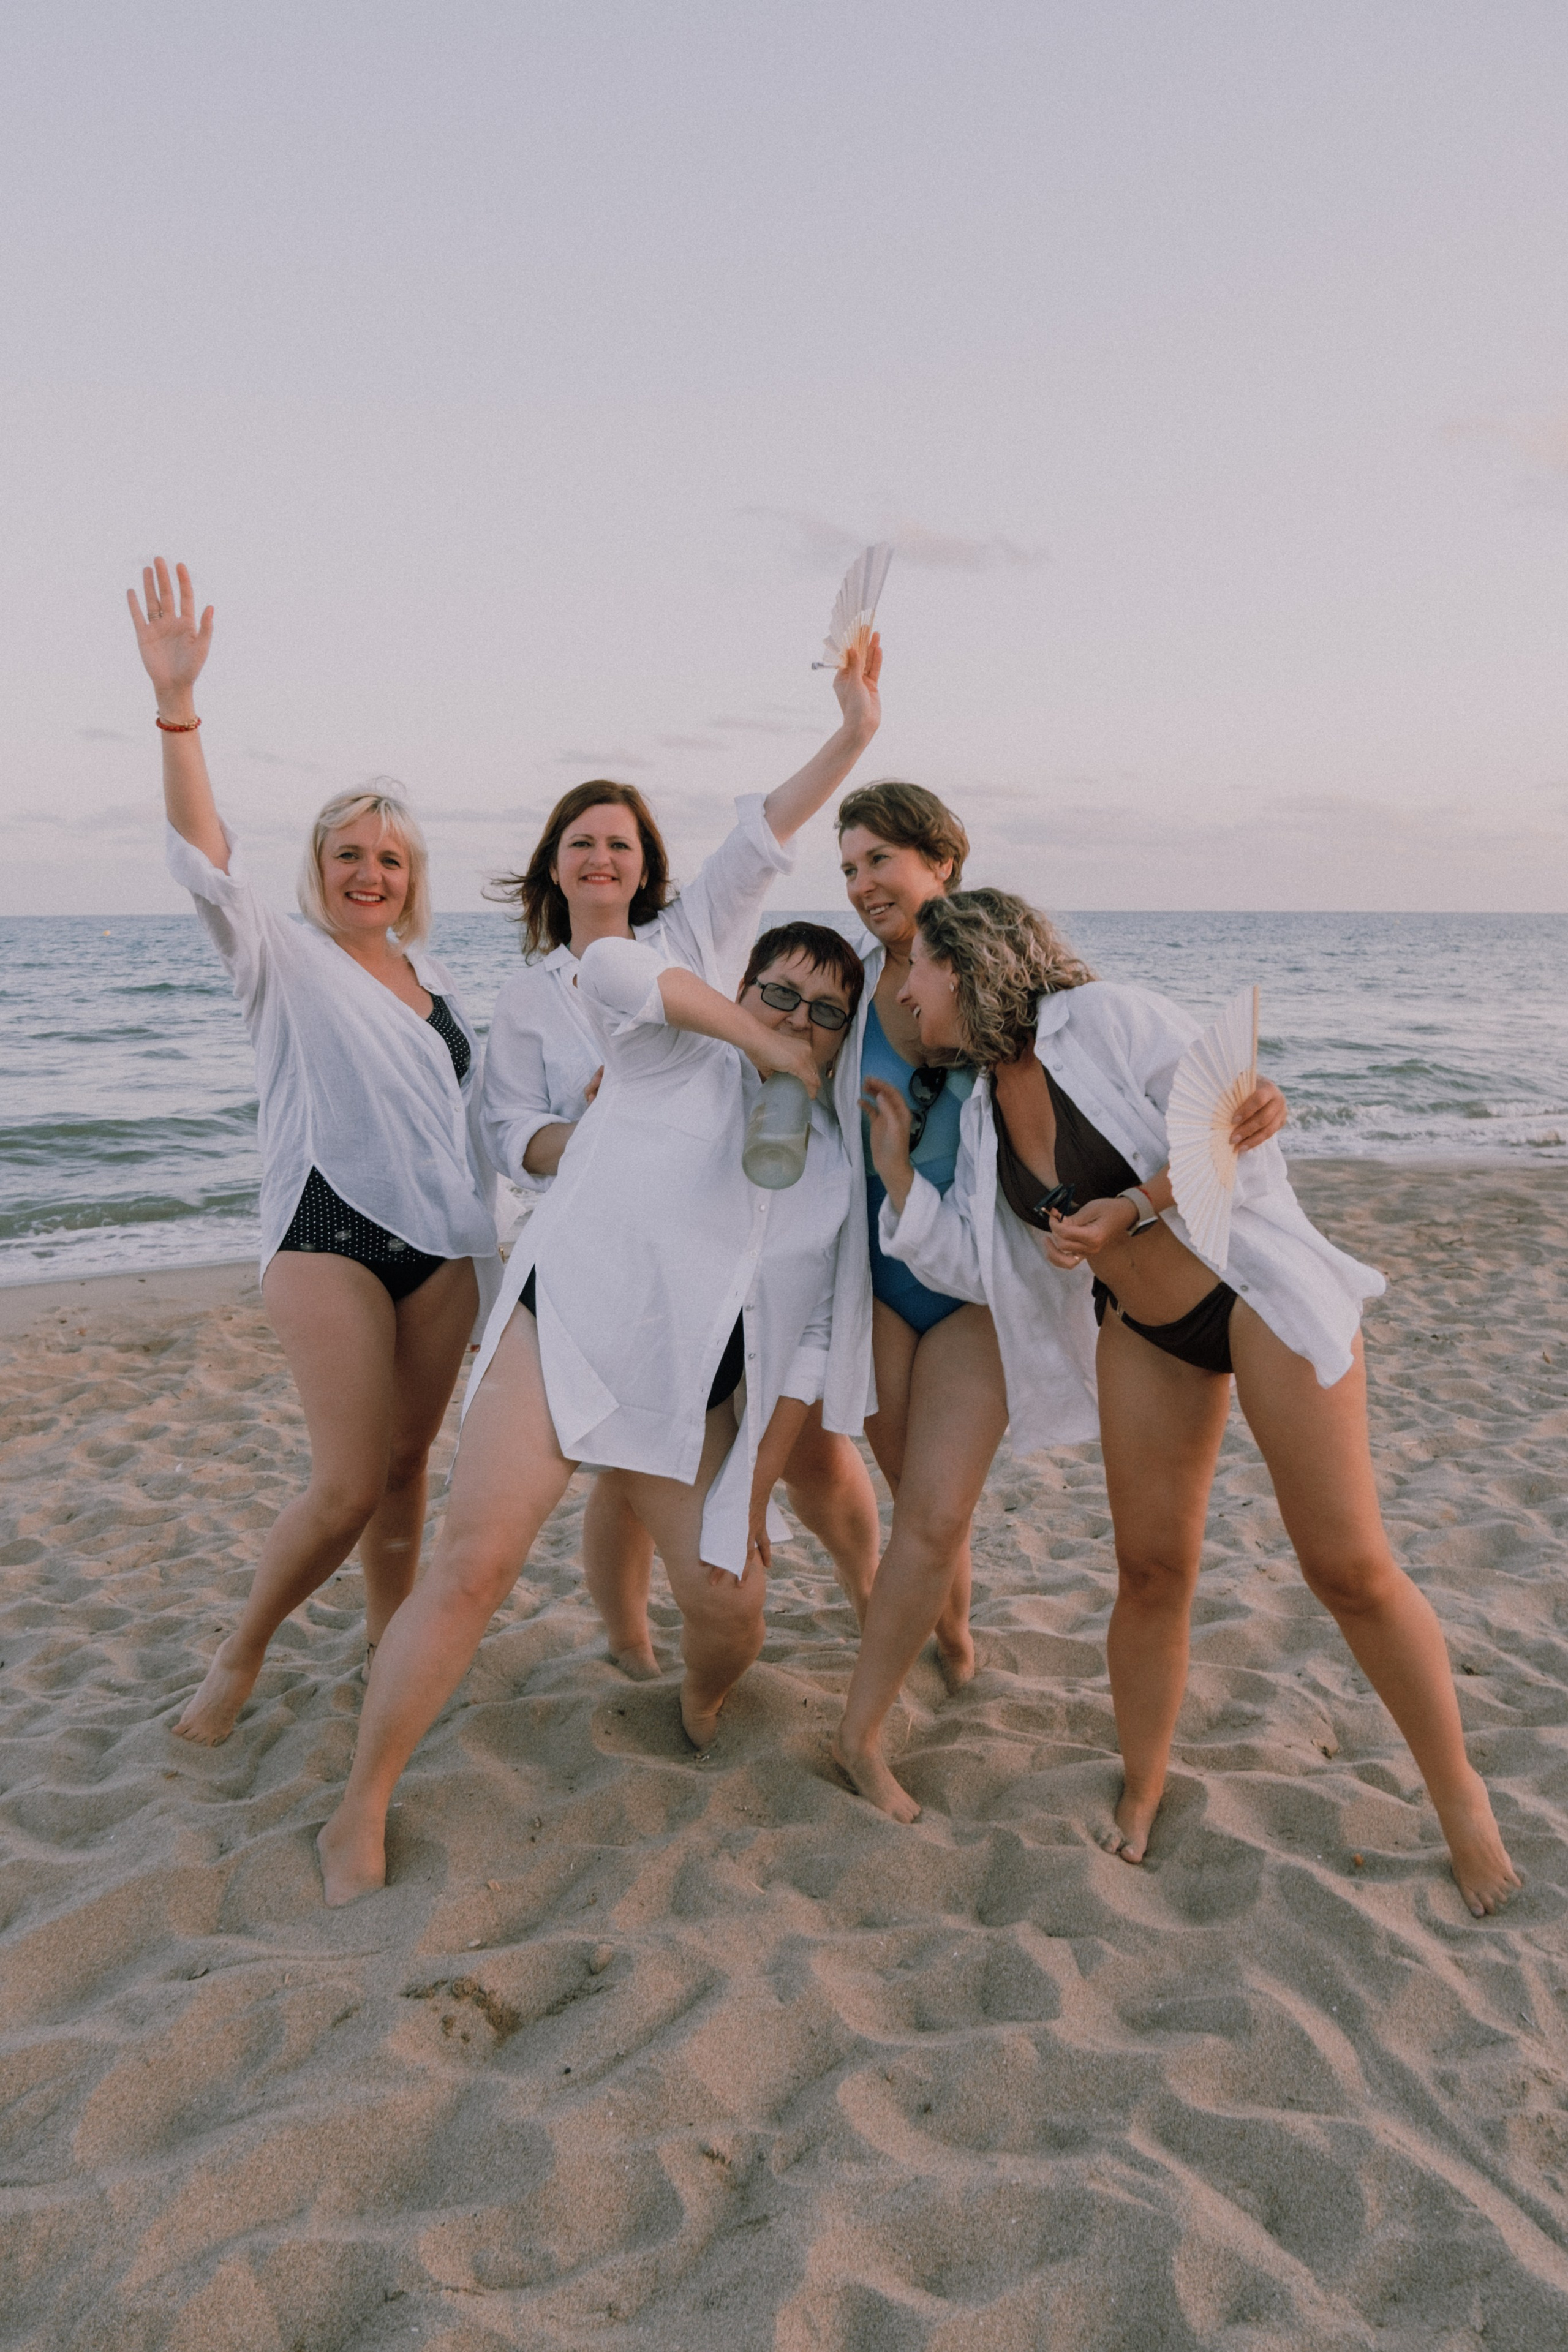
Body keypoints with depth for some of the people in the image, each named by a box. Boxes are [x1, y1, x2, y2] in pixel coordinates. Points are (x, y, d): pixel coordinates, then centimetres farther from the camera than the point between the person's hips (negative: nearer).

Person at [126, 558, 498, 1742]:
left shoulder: (432, 973, 15)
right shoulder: (284, 958, -1)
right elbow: (207, 862, -18)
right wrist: (177, 706, -30)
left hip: (443, 1235, 5)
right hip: (331, 1232, -5)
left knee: (408, 1464, 10)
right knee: (347, 1486, -9)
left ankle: (388, 1640, 28)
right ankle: (241, 1655, 13)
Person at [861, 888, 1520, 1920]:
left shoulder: (1109, 1021, -15)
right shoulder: (984, 1110, 5)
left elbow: (1242, 1140, -17)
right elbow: (978, 1263, 3)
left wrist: (1130, 1208, -24)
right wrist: (897, 1169, 0)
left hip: (1258, 1297, -6)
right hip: (1146, 1336, 6)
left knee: (1350, 1566, -3)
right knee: (1152, 1570, 6)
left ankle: (1458, 1792, 16)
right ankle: (1141, 1797, 24)